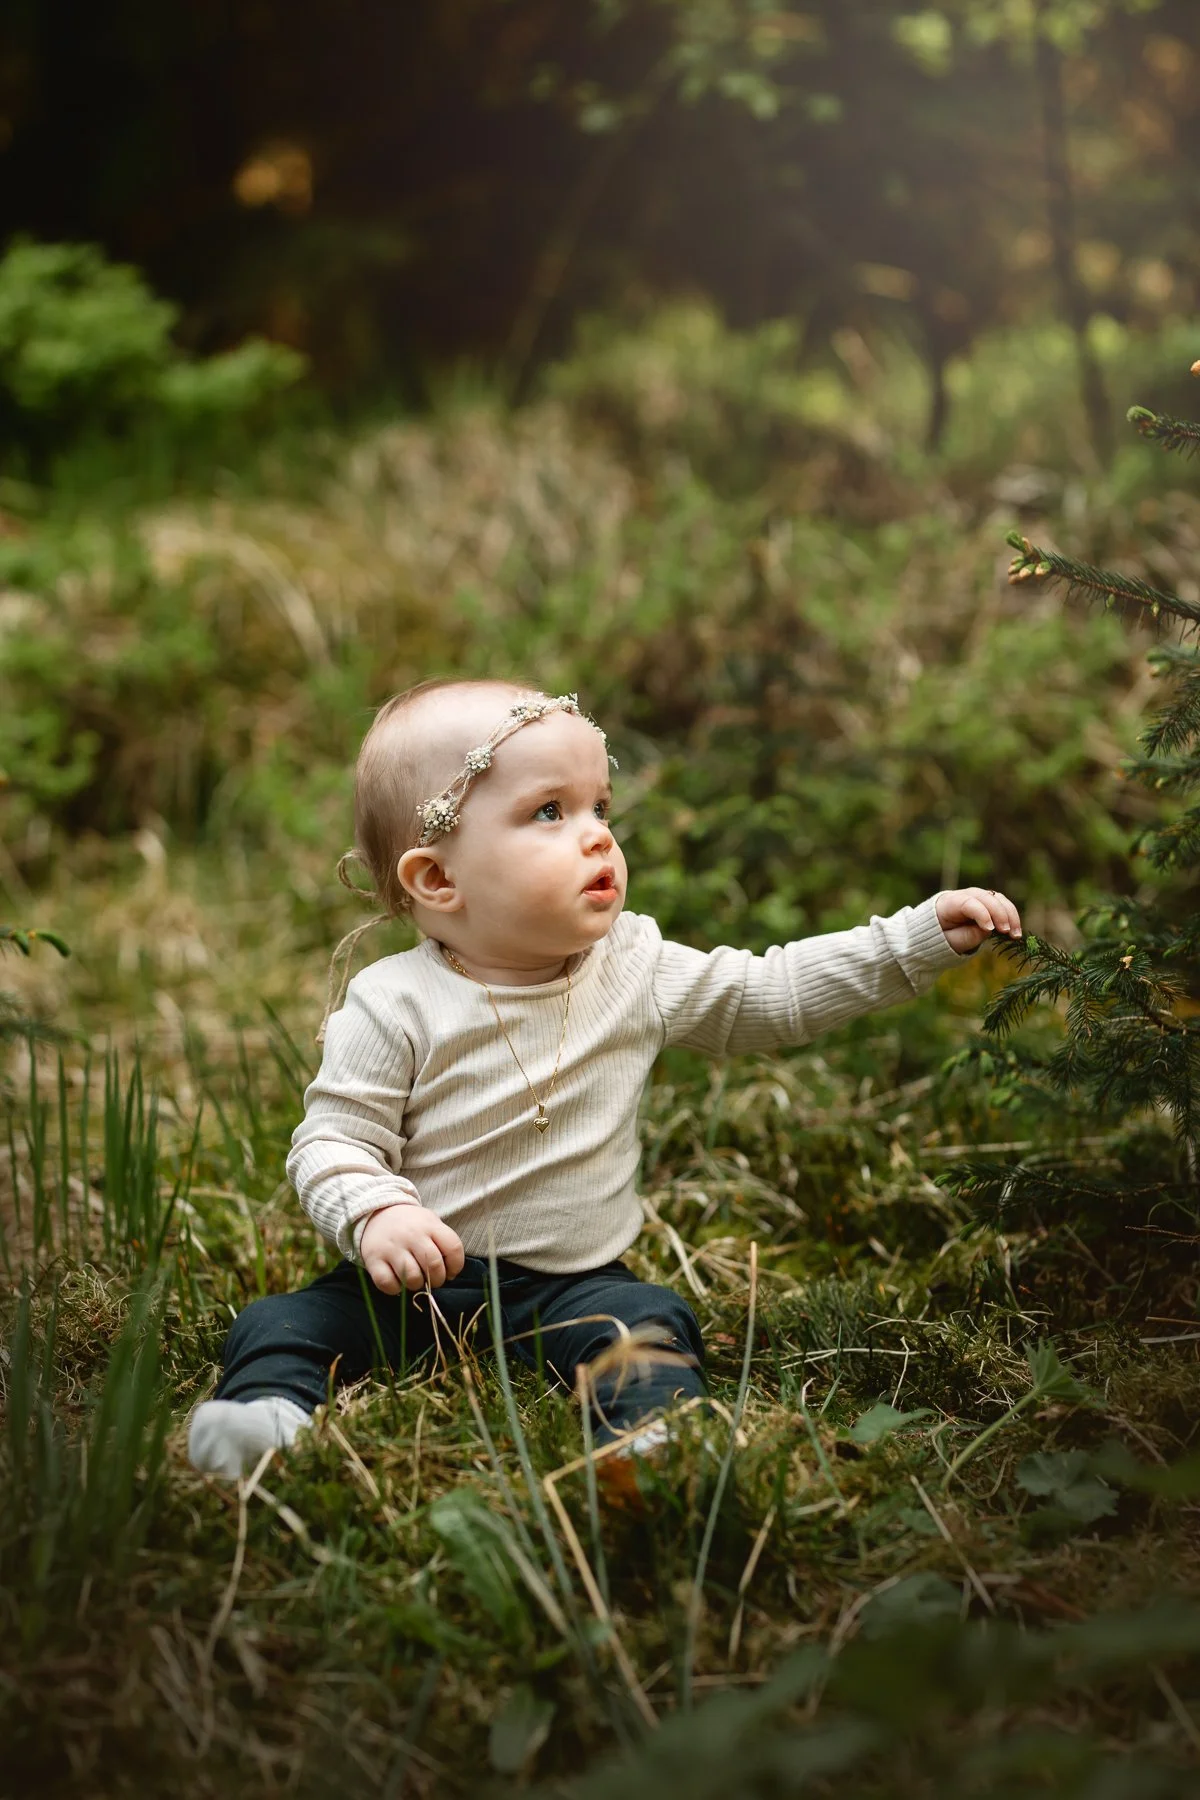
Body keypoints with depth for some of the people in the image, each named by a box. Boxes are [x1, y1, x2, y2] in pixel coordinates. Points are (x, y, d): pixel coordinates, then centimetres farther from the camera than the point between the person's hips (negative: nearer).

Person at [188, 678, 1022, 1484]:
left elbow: (773, 993, 6)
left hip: (576, 1281, 1)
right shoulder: (393, 1008, -11)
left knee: (650, 1324, -26)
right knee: (282, 1323, -19)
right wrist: (375, 1216, -31)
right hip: (421, 1277, -1)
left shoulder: (637, 970, 0)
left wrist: (923, 937, 1)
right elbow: (332, 1140, -9)